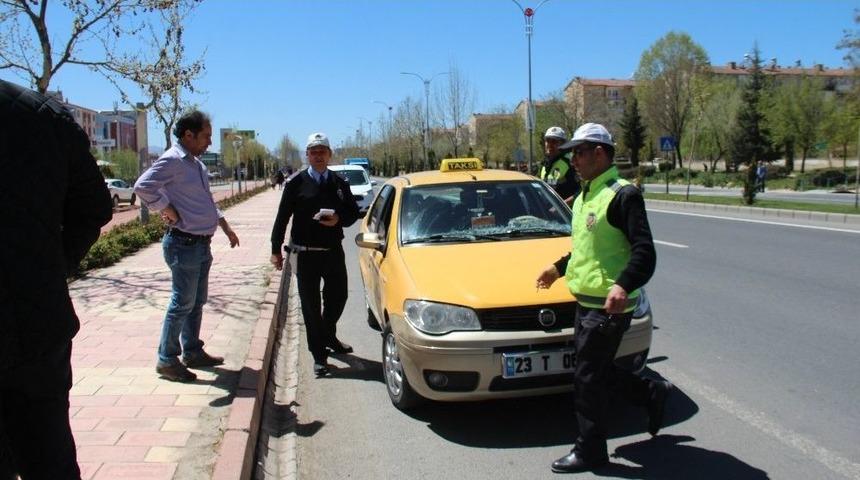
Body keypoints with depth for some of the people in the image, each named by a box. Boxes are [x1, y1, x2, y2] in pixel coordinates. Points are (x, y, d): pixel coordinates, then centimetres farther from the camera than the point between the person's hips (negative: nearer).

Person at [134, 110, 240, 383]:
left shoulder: (196, 163, 15)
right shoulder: (173, 160, -15)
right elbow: (143, 186, -29)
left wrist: (225, 226, 22)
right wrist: (168, 210, -20)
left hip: (201, 244, 9)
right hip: (184, 244, -9)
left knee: (197, 302, 16)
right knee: (182, 304, -3)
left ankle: (193, 352, 28)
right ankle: (167, 360, 8)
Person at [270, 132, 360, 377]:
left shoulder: (339, 183, 7)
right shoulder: (296, 183, -3)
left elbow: (353, 212, 10)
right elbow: (282, 218, -2)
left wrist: (339, 220, -12)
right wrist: (276, 249, -4)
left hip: (334, 251, 4)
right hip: (306, 254, -3)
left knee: (338, 298, 15)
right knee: (311, 305, 3)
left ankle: (328, 336, 42)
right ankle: (319, 355, 15)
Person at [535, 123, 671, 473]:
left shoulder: (622, 195, -15)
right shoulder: (585, 197, 14)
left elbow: (644, 252, -23)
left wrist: (623, 286, -37)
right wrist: (559, 268, 29)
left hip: (608, 306, -9)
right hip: (586, 302, 9)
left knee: (588, 378, 0)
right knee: (596, 372, 17)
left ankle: (590, 451, 16)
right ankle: (652, 393, 36)